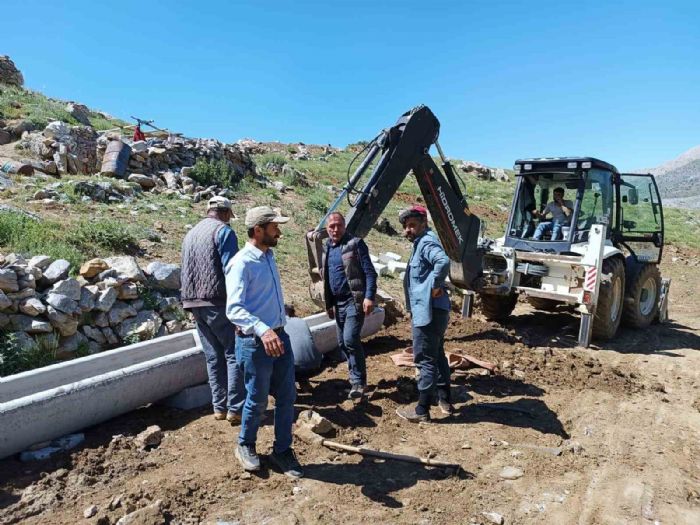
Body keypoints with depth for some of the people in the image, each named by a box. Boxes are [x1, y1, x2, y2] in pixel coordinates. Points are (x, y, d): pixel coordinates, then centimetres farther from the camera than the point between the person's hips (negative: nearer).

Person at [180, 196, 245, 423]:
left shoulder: (190, 234, 17)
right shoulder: (224, 231, -7)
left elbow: (185, 273, 21)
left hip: (195, 304, 8)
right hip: (218, 303, -7)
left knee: (213, 357, 13)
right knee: (234, 355, 0)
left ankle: (219, 407, 17)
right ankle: (235, 409, -1)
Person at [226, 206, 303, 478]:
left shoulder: (269, 256, 9)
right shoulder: (242, 262, -17)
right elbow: (234, 308, -27)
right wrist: (262, 330, -41)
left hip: (280, 336, 7)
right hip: (255, 342, -7)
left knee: (287, 397, 11)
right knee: (257, 401, 9)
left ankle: (282, 450, 27)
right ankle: (245, 446, 34)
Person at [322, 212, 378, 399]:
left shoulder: (355, 244, -9)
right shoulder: (328, 248, 13)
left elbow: (370, 272, -13)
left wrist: (369, 297, -23)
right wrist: (329, 304, 19)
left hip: (354, 300, -8)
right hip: (338, 303, 8)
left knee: (351, 339, -16)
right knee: (342, 342, 11)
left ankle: (359, 382, -3)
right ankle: (356, 377, 26)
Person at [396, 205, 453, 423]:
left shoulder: (426, 242, -15)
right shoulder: (420, 244, 16)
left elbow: (443, 261, -36)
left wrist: (435, 286, -25)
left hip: (427, 311, -11)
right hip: (431, 311, 11)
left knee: (425, 360, -3)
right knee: (437, 356, 20)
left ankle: (422, 410, 7)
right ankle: (445, 400, 33)